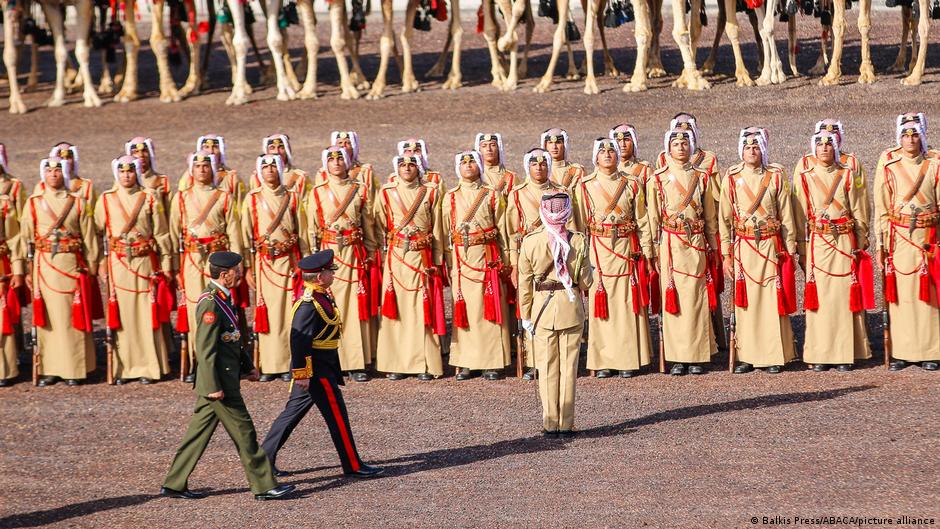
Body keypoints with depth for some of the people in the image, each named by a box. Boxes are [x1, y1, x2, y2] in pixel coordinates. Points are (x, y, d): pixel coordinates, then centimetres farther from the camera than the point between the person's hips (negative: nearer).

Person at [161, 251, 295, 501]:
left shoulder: (222, 298, 12)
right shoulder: (210, 302, -19)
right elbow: (205, 348, -21)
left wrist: (247, 366, 22)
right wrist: (213, 387, -22)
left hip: (222, 378, 10)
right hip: (219, 381, -10)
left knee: (199, 432, 12)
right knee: (243, 431, -2)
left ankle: (174, 484, 16)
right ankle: (264, 485, 4)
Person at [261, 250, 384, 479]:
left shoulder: (321, 297, 11)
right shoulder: (309, 305, -21)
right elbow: (299, 340, -24)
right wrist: (302, 373, -24)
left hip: (322, 365, 10)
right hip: (316, 368, -10)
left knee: (294, 411, 12)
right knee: (337, 415, -2)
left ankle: (264, 459, 15)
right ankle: (353, 466, 6)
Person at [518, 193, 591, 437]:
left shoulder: (530, 242, -8)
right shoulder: (578, 241, -9)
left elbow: (525, 282, -3)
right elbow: (585, 282, -4)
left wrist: (525, 315, 6)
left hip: (542, 309, 0)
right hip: (571, 308, 0)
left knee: (547, 367, 8)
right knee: (569, 367, 7)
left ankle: (550, 423, 9)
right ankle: (566, 424, 8)